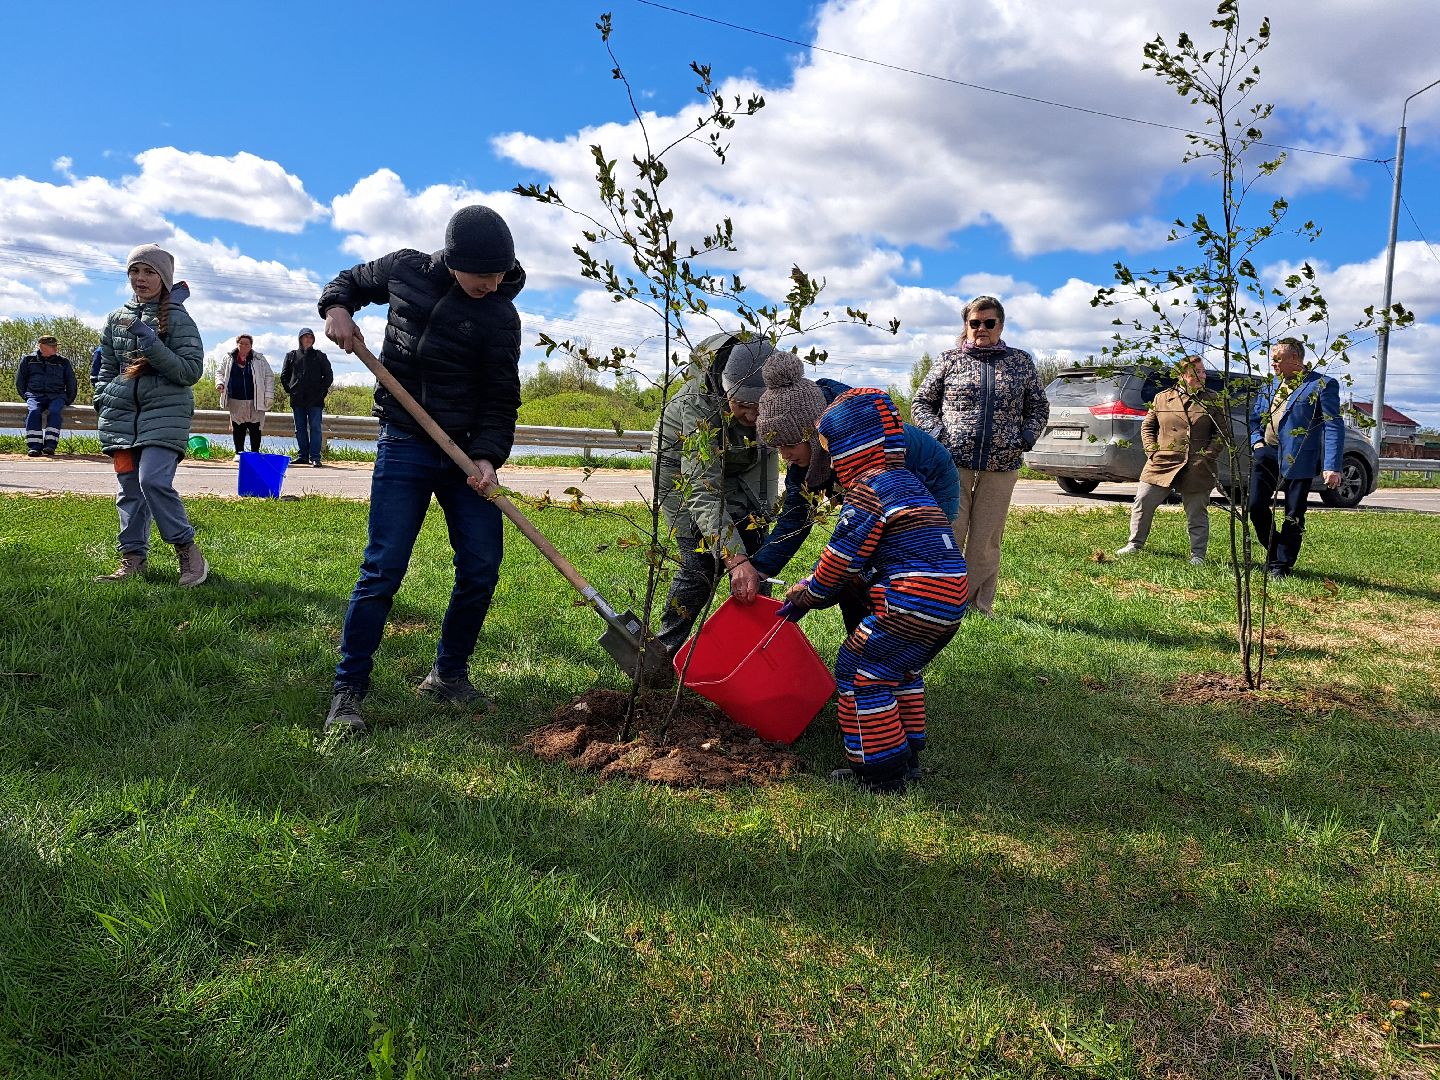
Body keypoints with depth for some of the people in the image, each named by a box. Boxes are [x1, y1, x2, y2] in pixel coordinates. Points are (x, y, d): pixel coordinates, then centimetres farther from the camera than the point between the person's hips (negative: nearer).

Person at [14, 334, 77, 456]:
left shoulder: (63, 362, 12)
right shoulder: (28, 360, 12)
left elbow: (72, 385, 19)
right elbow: (19, 381, 19)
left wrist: (67, 401, 14)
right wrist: (26, 397, 10)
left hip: (56, 396, 0)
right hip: (35, 395, 0)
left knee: (55, 411, -33)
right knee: (34, 411, -32)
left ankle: (50, 445, -39)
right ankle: (34, 446, -35)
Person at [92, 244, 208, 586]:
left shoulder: (178, 318, -1)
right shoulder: (117, 319, 14)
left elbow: (192, 370, -8)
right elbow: (106, 368, 22)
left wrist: (153, 346, -18)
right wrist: (101, 404, 13)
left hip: (165, 413, -5)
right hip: (122, 413, 5)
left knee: (154, 481, -20)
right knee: (129, 487, 5)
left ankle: (187, 549, -7)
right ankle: (134, 556, 12)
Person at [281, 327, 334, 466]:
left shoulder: (320, 356, 8)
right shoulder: (291, 355, 12)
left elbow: (329, 376, 10)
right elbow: (284, 376, 16)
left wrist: (322, 390, 1)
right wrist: (290, 389, 5)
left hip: (315, 399, -2)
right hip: (297, 400, 2)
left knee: (315, 428, -6)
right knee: (300, 429, 6)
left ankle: (315, 456, -6)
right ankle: (302, 455, 12)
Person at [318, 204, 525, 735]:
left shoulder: (501, 317, -4)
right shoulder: (405, 269, -1)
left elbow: (501, 399, -4)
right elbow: (353, 280, 19)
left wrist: (487, 456, -18)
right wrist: (336, 306, -2)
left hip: (467, 452, 2)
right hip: (405, 447, -1)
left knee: (481, 567, 1)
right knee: (383, 568, -7)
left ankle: (448, 675, 21)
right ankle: (347, 691, 4)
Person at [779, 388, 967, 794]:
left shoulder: (868, 488, -9)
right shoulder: (906, 481, 23)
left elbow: (843, 557, -7)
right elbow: (862, 561, 25)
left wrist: (806, 595, 9)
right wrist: (819, 589, 23)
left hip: (913, 603, -10)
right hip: (950, 602, 10)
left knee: (860, 670, 1)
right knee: (898, 670, 26)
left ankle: (881, 771, 7)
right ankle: (906, 756, 33)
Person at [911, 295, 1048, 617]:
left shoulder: (1021, 361, 11)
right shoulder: (950, 359, 7)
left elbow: (1039, 408, 18)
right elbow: (921, 403, 11)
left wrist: (1024, 439, 0)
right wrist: (938, 433, -6)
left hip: (1001, 466, 1)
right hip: (953, 462, -1)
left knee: (986, 541, 6)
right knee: (949, 535, -2)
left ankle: (980, 604, 16)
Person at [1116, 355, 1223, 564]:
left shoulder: (1212, 402, 6)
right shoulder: (1162, 398, 8)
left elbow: (1221, 432, 6)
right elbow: (1147, 426, 12)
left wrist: (1208, 454, -6)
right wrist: (1152, 450, 0)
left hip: (1197, 469, -1)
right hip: (1162, 464, 1)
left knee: (1197, 513, 5)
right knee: (1143, 503, 2)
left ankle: (1198, 555, 15)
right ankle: (1135, 544, 18)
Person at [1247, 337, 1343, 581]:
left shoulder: (1322, 385, -4)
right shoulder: (1270, 383, 14)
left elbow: (1333, 427, -9)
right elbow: (1254, 417, 24)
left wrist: (1332, 466, -17)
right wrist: (1256, 441, 3)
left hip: (1297, 458, -5)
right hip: (1266, 452, 5)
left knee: (1294, 515, 2)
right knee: (1255, 505, -1)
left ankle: (1281, 566, 14)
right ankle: (1273, 550, 23)